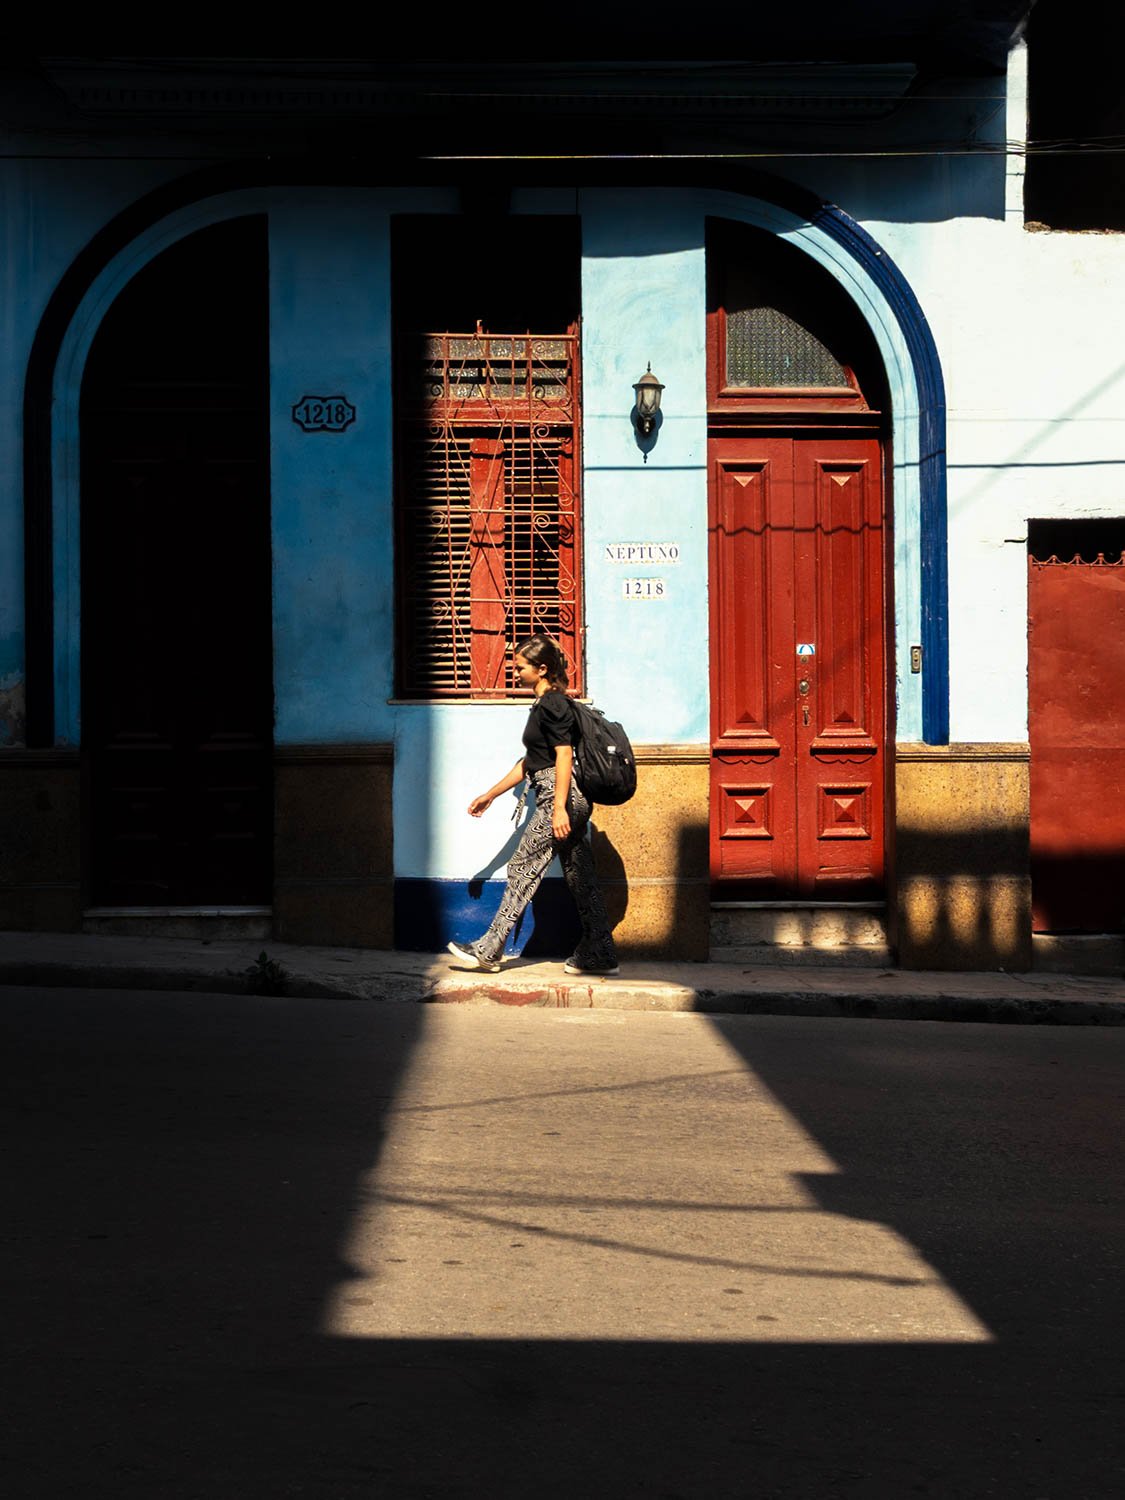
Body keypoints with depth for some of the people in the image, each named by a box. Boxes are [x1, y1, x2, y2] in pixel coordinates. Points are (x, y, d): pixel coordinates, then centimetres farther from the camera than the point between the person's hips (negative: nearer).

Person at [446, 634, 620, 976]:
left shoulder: (552, 705, -10)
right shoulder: (545, 705, 20)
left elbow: (564, 756, -19)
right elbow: (529, 762, 27)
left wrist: (559, 808, -26)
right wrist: (490, 795, 29)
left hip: (561, 798, -10)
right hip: (573, 803, 10)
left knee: (523, 869, -5)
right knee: (580, 877, 8)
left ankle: (488, 951, -1)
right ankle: (600, 956, 9)